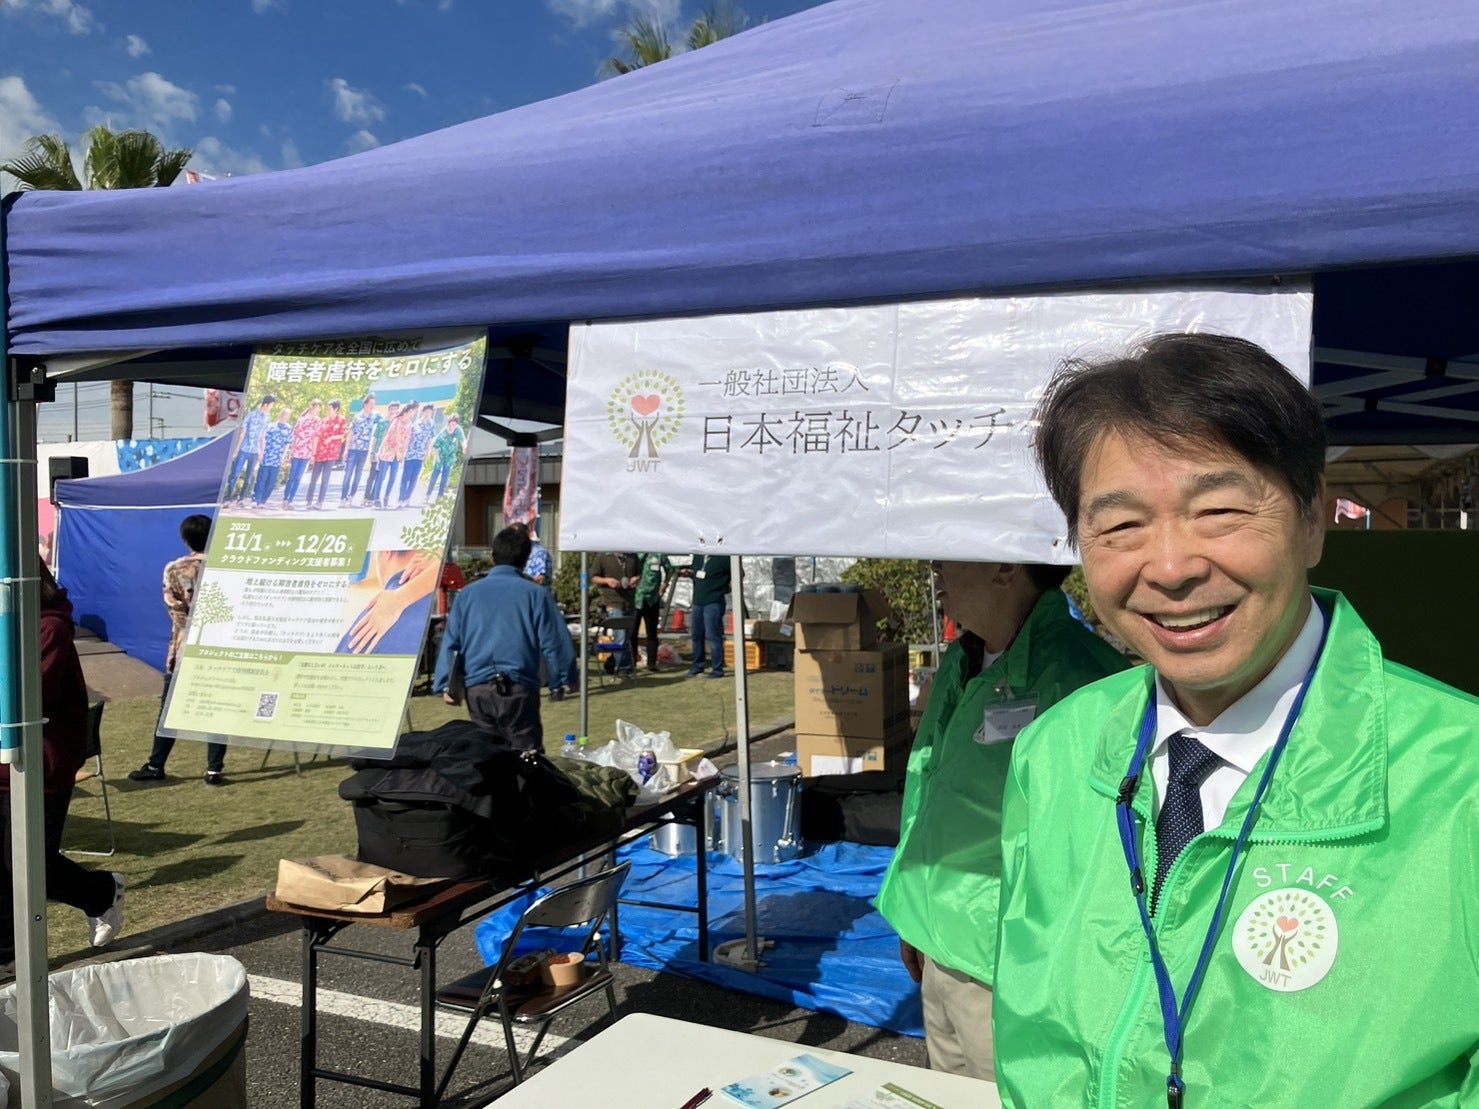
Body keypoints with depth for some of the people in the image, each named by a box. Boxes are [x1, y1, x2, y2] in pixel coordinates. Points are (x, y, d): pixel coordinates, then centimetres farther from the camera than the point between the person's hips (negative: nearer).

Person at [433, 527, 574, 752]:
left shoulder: (467, 594, 10)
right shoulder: (536, 594, 0)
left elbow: (450, 642, 7)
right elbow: (554, 644, -1)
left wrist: (445, 685, 9)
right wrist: (566, 679, 15)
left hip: (476, 690, 3)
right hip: (518, 689, -3)